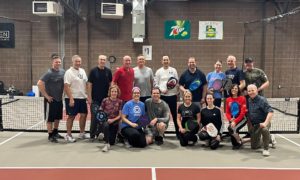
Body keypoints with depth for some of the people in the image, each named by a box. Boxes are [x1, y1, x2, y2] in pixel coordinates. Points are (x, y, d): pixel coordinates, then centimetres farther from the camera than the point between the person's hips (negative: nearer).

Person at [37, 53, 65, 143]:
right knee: (50, 118, 4)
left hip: (59, 99, 7)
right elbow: (39, 84, -21)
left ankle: (55, 133, 33)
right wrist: (46, 96, -18)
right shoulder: (49, 73, -16)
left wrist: (62, 93, 9)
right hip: (50, 99, -6)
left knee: (58, 117, 17)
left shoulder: (62, 71, 2)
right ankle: (50, 136, 14)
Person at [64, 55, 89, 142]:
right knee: (71, 116, -1)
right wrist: (71, 99, -22)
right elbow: (66, 86, -17)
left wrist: (87, 95, 10)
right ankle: (68, 135, 10)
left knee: (84, 115, 12)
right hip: (73, 98, -7)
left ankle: (82, 133, 25)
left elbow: (86, 84, 16)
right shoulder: (69, 72, -11)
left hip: (82, 97, 7)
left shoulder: (82, 71, 11)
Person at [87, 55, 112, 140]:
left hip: (106, 98, 3)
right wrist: (89, 97, -8)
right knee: (94, 117, 1)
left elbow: (110, 84, 11)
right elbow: (89, 84, -4)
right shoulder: (93, 71, -2)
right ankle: (92, 135, 11)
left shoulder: (108, 71, 5)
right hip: (95, 99, -3)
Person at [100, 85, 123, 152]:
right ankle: (107, 144, -33)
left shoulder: (119, 102, -3)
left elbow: (120, 115, -4)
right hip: (106, 120, -1)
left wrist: (113, 120, -18)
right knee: (106, 125, -40)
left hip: (115, 122, 1)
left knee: (112, 142, 0)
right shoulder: (105, 100, -3)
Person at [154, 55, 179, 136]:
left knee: (174, 113, 4)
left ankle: (178, 131, 12)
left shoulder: (173, 70, 8)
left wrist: (177, 93, -4)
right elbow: (155, 84, 3)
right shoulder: (158, 71, 6)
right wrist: (161, 90, -11)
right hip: (162, 95, 0)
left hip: (172, 94, 0)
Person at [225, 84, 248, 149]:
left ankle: (240, 142, 3)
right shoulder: (228, 100, 7)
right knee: (230, 128, -27)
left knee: (234, 129, -29)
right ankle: (235, 143, 0)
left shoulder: (242, 98, -7)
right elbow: (227, 112, 7)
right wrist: (231, 120, -13)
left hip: (241, 119, -3)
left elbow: (243, 112, -11)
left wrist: (235, 121, -18)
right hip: (232, 120, 3)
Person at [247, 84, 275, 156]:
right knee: (254, 146, 13)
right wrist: (250, 125, 7)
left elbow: (270, 112, -28)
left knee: (264, 129, -44)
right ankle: (270, 138, 39)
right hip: (254, 125, 7)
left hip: (263, 123, -6)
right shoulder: (248, 100, 3)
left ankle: (266, 149, -21)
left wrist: (265, 123, -38)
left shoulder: (262, 100, -18)